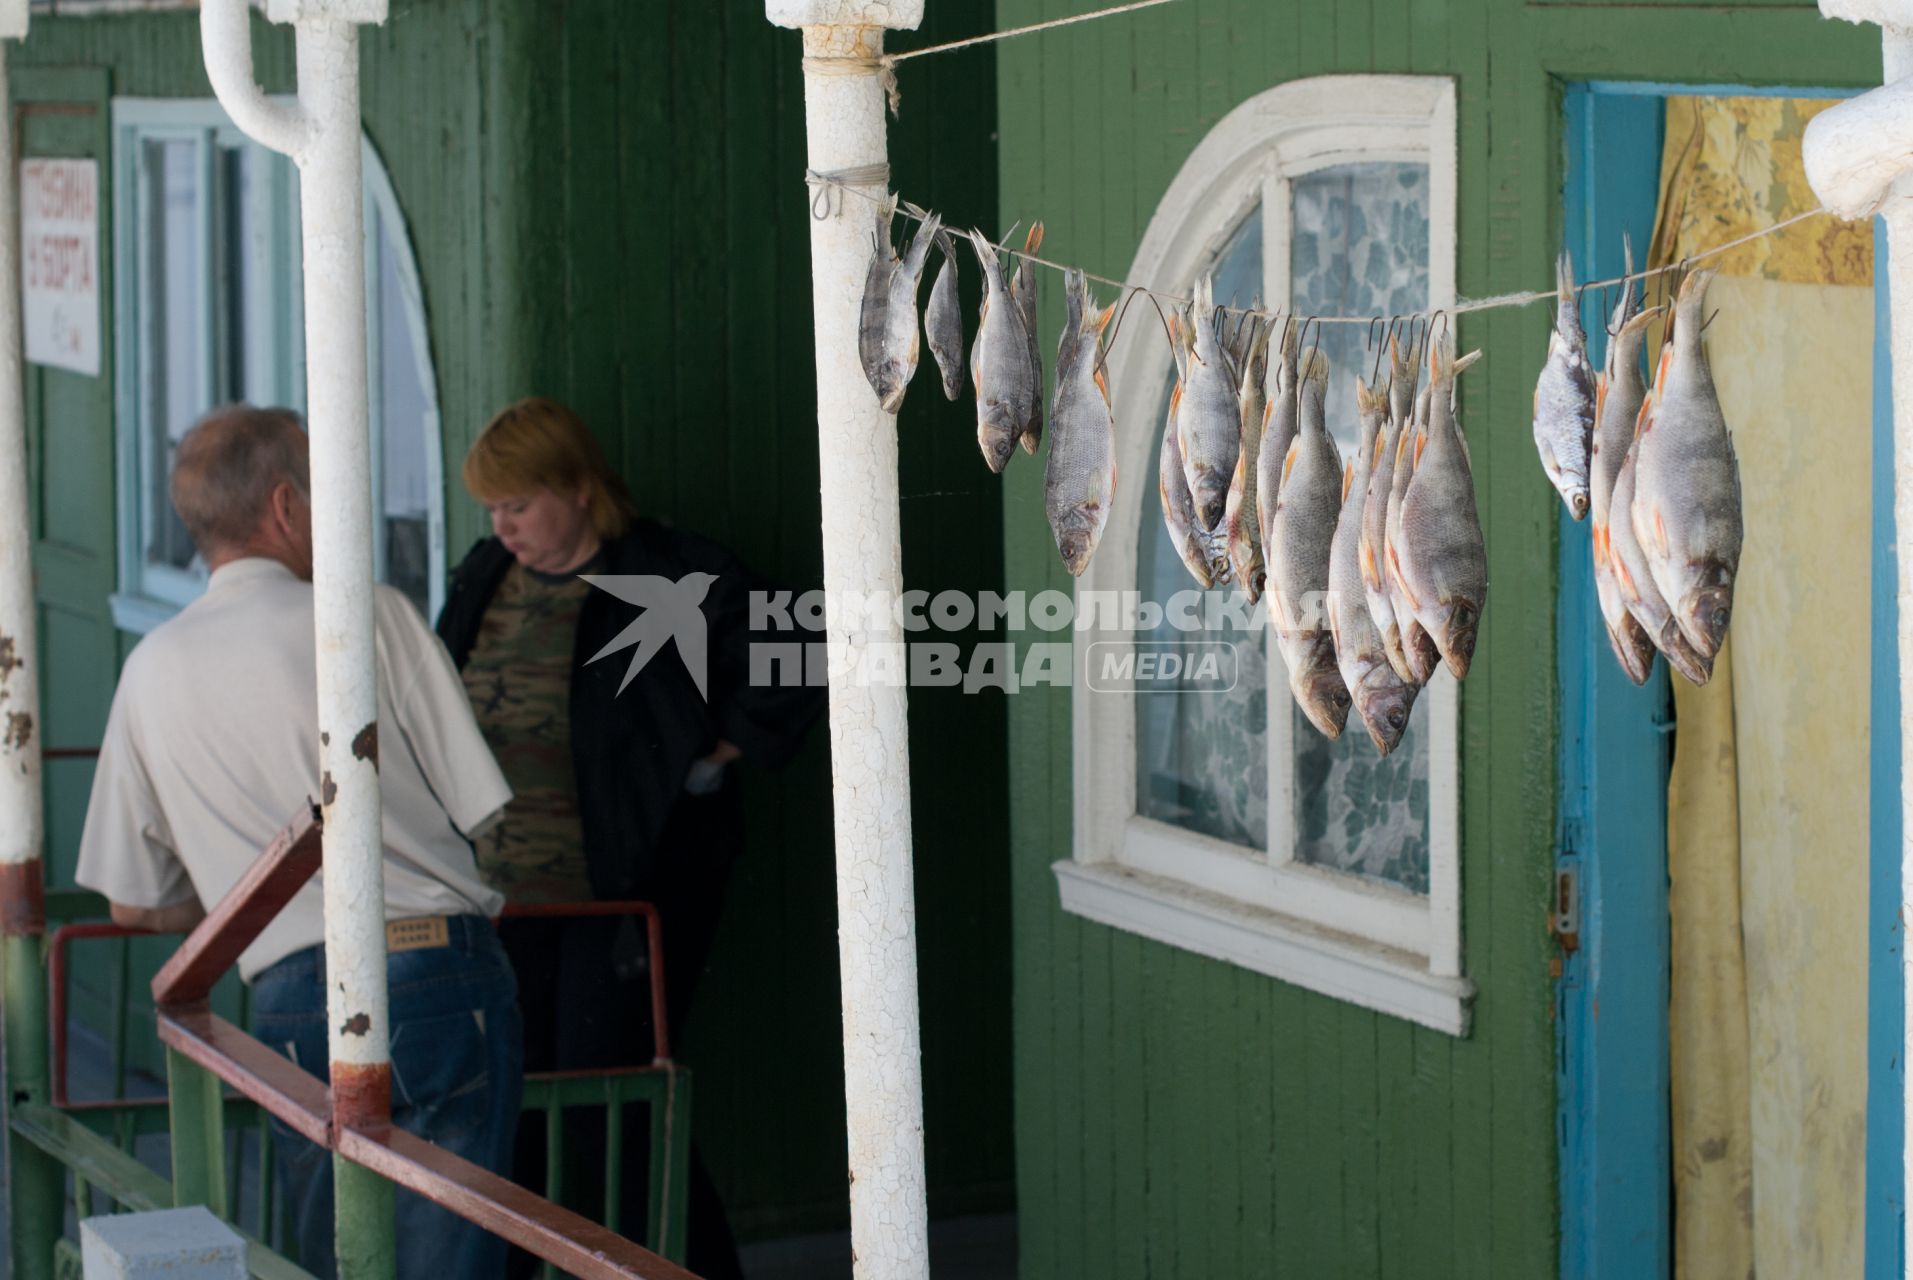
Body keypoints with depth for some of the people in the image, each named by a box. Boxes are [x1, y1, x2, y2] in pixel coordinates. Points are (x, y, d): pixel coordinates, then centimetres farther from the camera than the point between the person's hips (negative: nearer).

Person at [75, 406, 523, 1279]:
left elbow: (133, 905, 13)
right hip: (443, 975, -3)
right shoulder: (373, 617, -1)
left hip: (294, 1001, 3)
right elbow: (473, 809, 3)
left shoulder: (154, 670, 9)